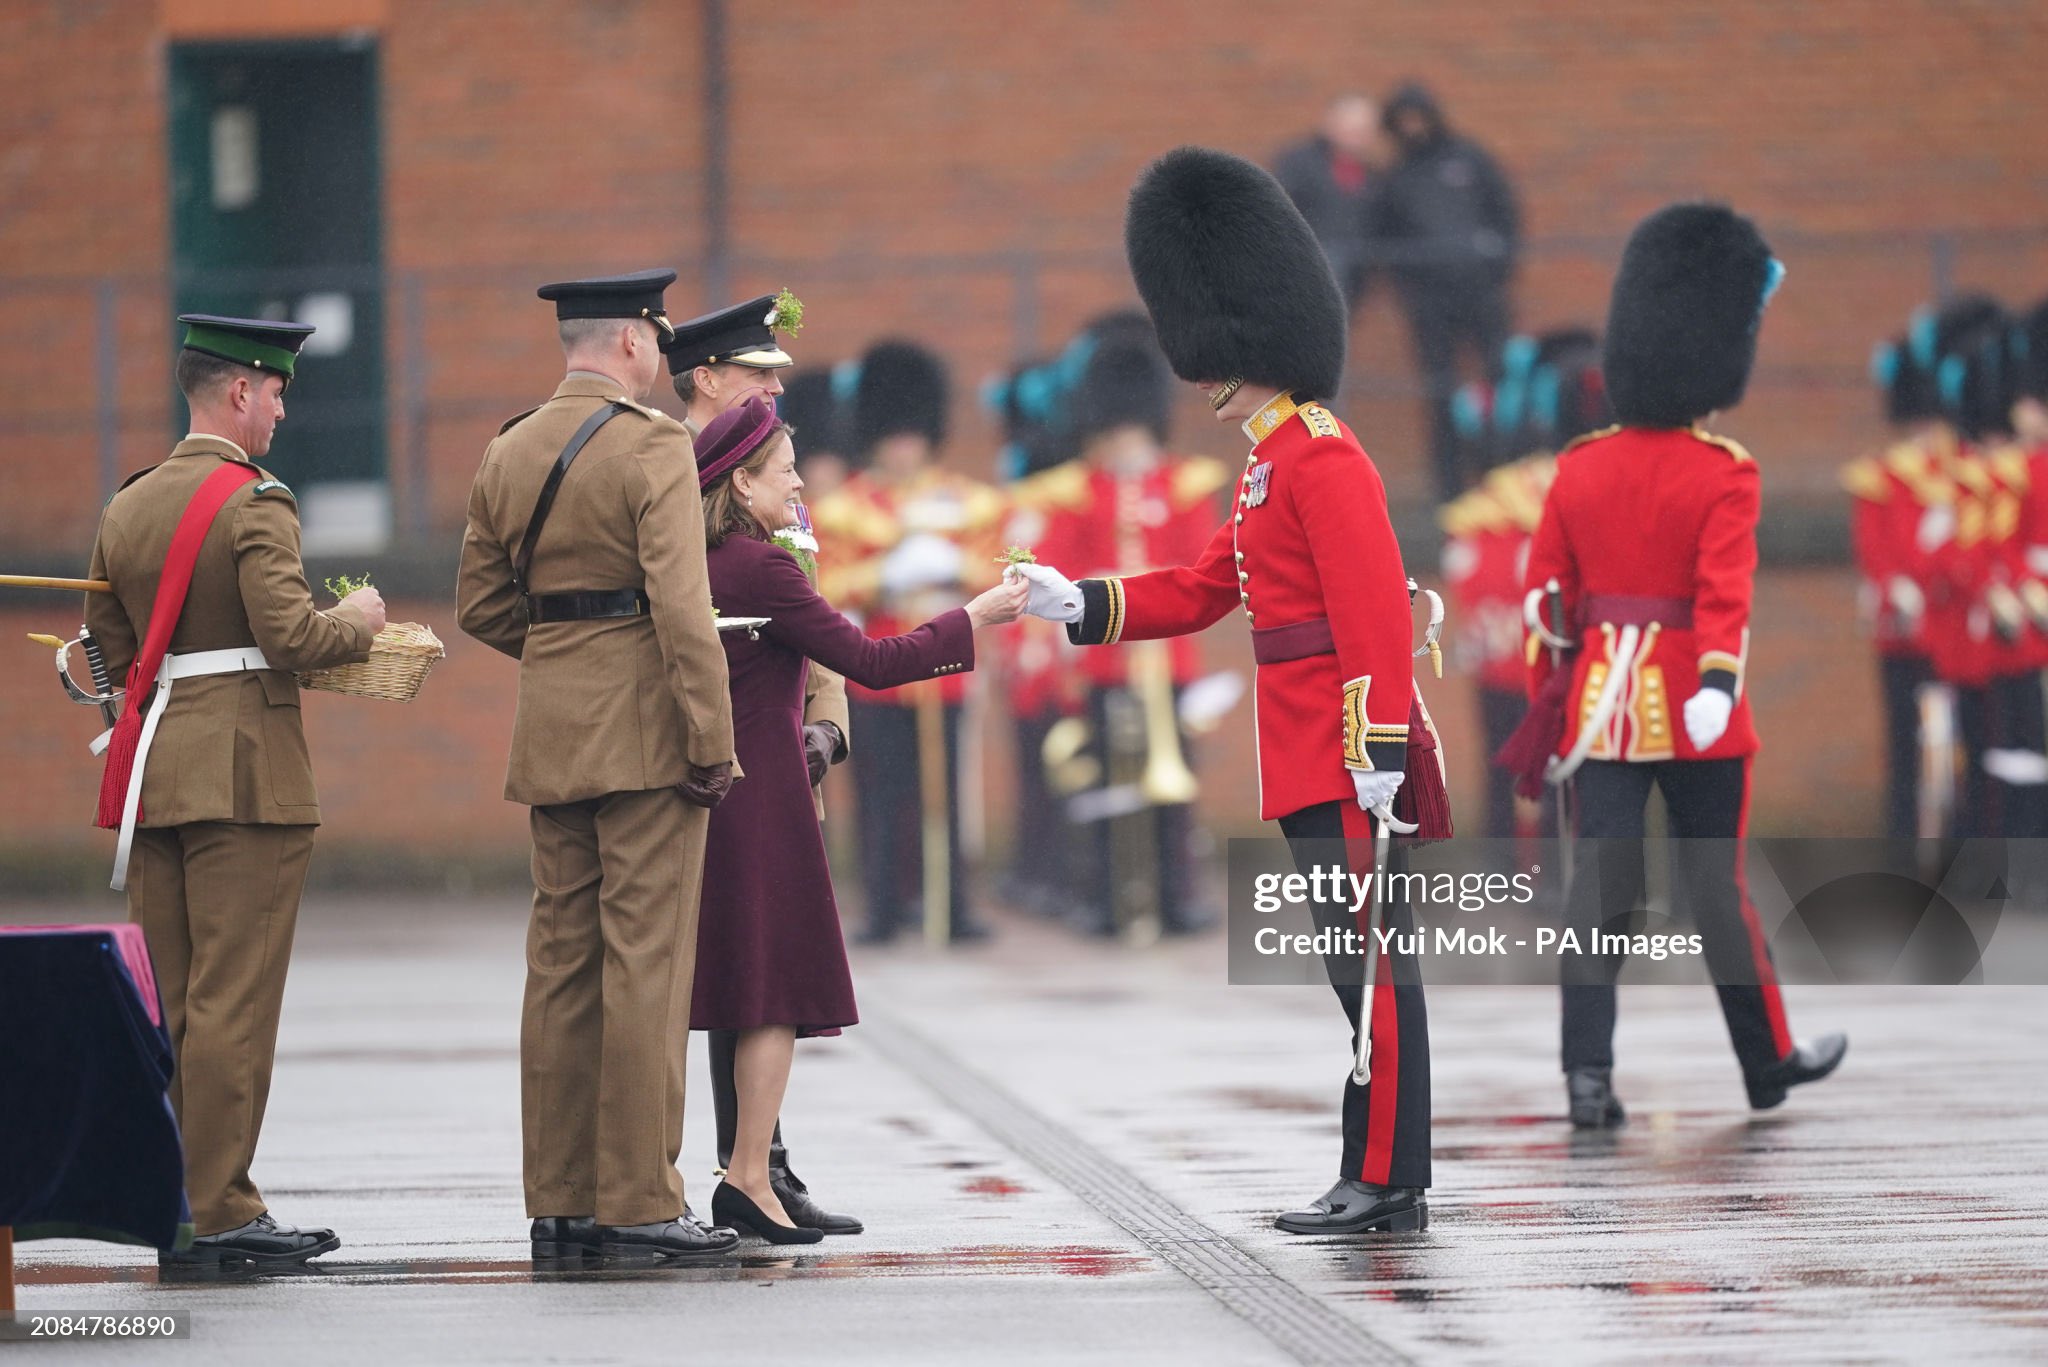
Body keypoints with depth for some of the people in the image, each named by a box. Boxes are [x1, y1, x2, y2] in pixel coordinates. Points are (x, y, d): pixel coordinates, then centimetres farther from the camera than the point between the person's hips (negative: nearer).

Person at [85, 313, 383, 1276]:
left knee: (164, 1004, 9)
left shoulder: (127, 508, 13)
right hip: (247, 776, -7)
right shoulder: (254, 502, -11)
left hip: (153, 771, 8)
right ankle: (217, 1213, -6)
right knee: (232, 1004, -6)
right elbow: (290, 634, -18)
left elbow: (107, 646, 17)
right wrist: (357, 620, 0)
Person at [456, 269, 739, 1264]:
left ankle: (559, 1202, 11)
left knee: (561, 960, 9)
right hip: (646, 732, -7)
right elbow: (682, 604, -18)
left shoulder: (507, 454, 11)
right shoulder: (652, 446, -11)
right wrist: (712, 742, -15)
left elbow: (481, 605, 15)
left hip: (549, 732, 7)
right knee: (646, 960, -4)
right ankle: (639, 1205, -4)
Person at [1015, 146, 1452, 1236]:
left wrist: (1377, 748, -23)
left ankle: (1386, 1185, -5)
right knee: (1360, 961, 11)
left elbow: (1376, 613, -20)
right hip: (1309, 757, 10)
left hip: (1347, 756, -10)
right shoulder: (1271, 464, 18)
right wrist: (1077, 604, 11)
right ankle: (1380, 1180, 14)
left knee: (1372, 961, -7)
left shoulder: (1323, 460, -14)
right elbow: (1202, 591, 22)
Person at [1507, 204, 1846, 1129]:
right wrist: (1719, 681, -34)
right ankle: (1769, 1064, 21)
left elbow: (1544, 595, 8)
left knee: (1598, 886, 1)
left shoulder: (1578, 468, 5)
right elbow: (1726, 585, -23)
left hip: (1603, 705, 4)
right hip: (1695, 711, -4)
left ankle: (1588, 1075, -8)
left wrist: (1547, 708, 16)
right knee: (1716, 885, 7)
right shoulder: (1722, 473, -10)